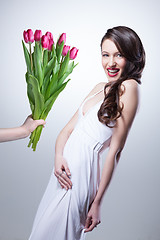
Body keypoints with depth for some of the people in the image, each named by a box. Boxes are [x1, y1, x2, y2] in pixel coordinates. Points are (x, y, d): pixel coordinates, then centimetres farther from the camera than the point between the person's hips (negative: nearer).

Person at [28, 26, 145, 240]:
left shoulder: (128, 86, -12)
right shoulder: (99, 88, 12)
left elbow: (115, 149, -14)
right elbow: (68, 129, 12)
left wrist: (97, 202, -12)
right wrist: (58, 156, -9)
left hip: (81, 172, -8)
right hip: (65, 171, 8)